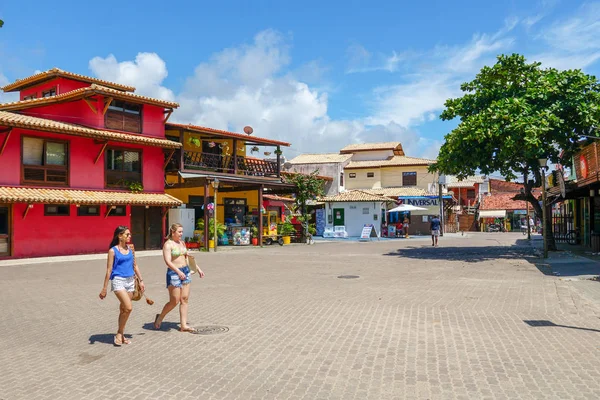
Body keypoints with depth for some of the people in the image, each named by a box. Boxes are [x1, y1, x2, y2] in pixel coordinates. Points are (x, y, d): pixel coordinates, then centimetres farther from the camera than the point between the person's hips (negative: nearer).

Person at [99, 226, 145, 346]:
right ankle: (119, 334, 2)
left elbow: (135, 266, 17)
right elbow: (109, 270, -7)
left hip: (130, 281, 6)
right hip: (118, 281, -6)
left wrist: (141, 280, 14)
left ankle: (121, 335, 22)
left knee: (123, 309, 11)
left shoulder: (130, 249, 9)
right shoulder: (113, 250, -7)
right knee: (128, 308, -16)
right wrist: (104, 288, -6)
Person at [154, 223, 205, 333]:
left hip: (185, 271, 7)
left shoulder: (182, 243, 12)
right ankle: (160, 317, 22)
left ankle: (183, 325, 9)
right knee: (174, 301, -3)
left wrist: (198, 269, 19)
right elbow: (168, 261, -21)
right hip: (174, 273, -7)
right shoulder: (168, 244, -11)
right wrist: (178, 272, -34)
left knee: (184, 299, 5)